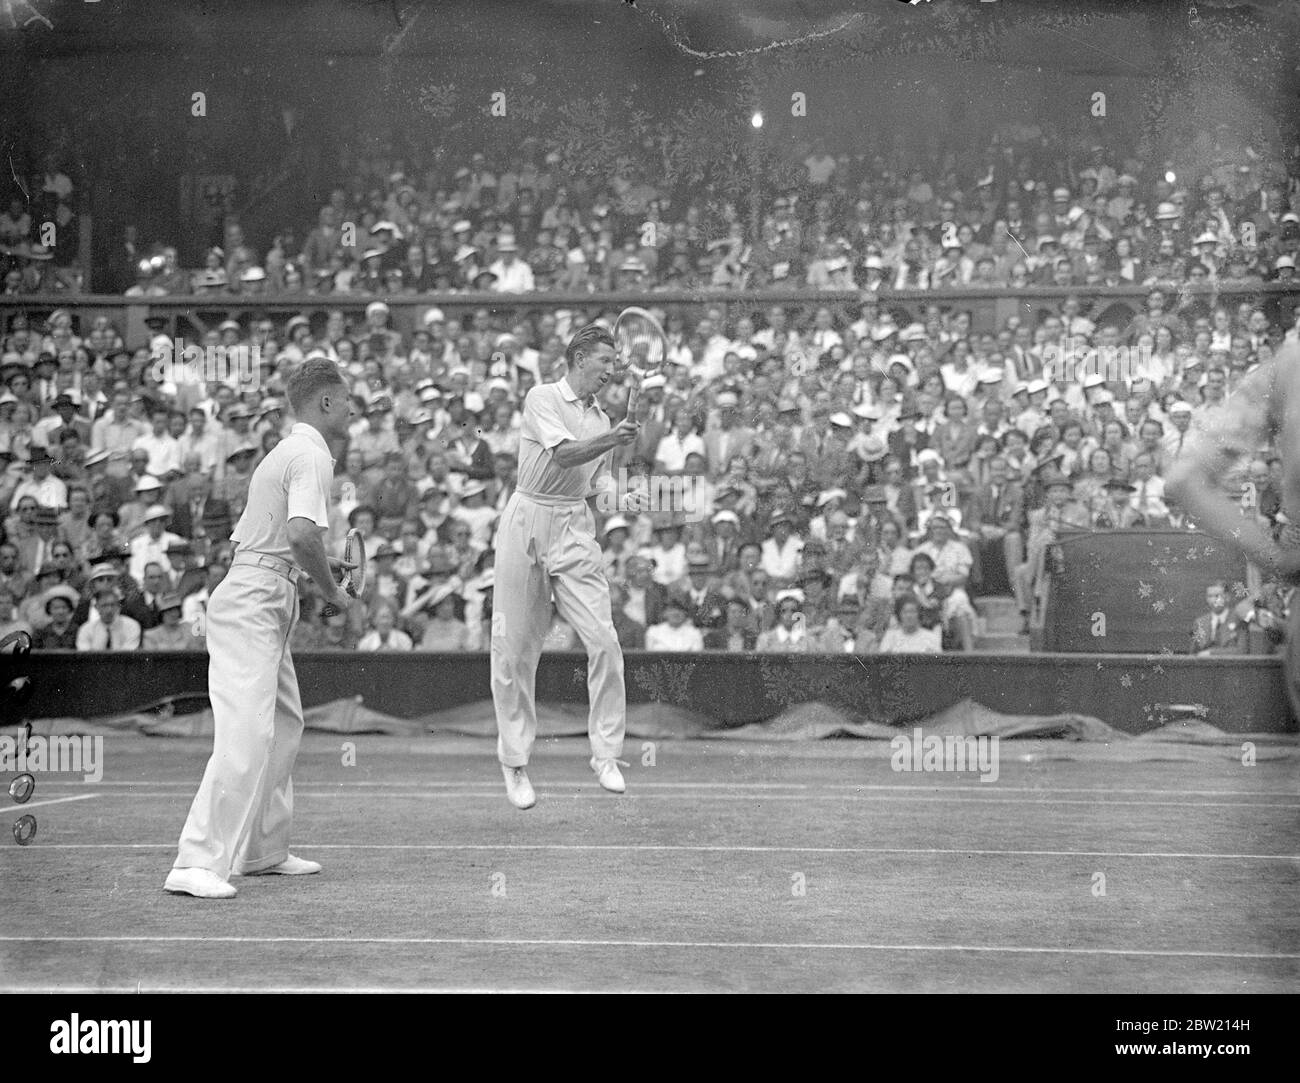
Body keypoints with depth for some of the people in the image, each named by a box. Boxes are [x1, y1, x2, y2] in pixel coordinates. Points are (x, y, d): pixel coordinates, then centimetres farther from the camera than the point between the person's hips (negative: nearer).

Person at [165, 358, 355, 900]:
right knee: (247, 734, -18)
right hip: (253, 604, -11)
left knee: (284, 725, 18)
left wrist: (318, 563, 20)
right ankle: (197, 863, -22)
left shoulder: (286, 451, 20)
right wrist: (329, 588, -11)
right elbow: (302, 533, -26)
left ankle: (262, 849, 27)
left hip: (265, 605, 11)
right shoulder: (312, 455, -12)